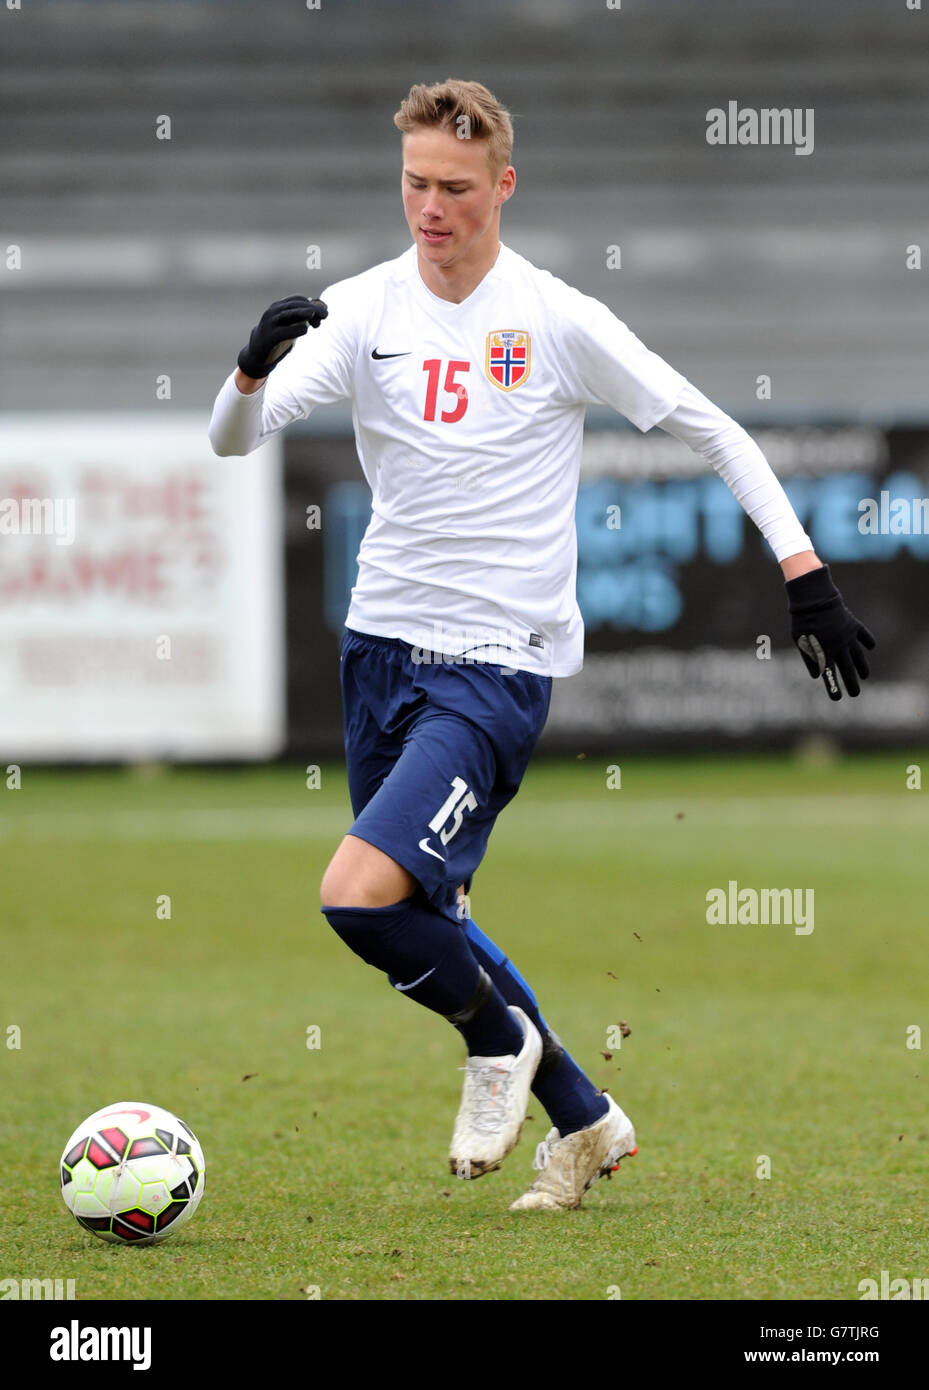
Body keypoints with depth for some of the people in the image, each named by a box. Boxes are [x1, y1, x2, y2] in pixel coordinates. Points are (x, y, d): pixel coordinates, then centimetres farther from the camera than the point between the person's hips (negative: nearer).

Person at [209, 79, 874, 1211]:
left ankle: (497, 1035, 6)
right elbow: (232, 438, -8)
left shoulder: (558, 321, -7)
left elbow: (713, 431, 1)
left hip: (498, 663, -5)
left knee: (360, 895, -22)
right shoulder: (363, 311, 2)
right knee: (427, 923, 12)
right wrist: (256, 366, -30)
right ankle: (581, 1119, 30)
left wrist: (805, 573, -4)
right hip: (381, 645, 5)